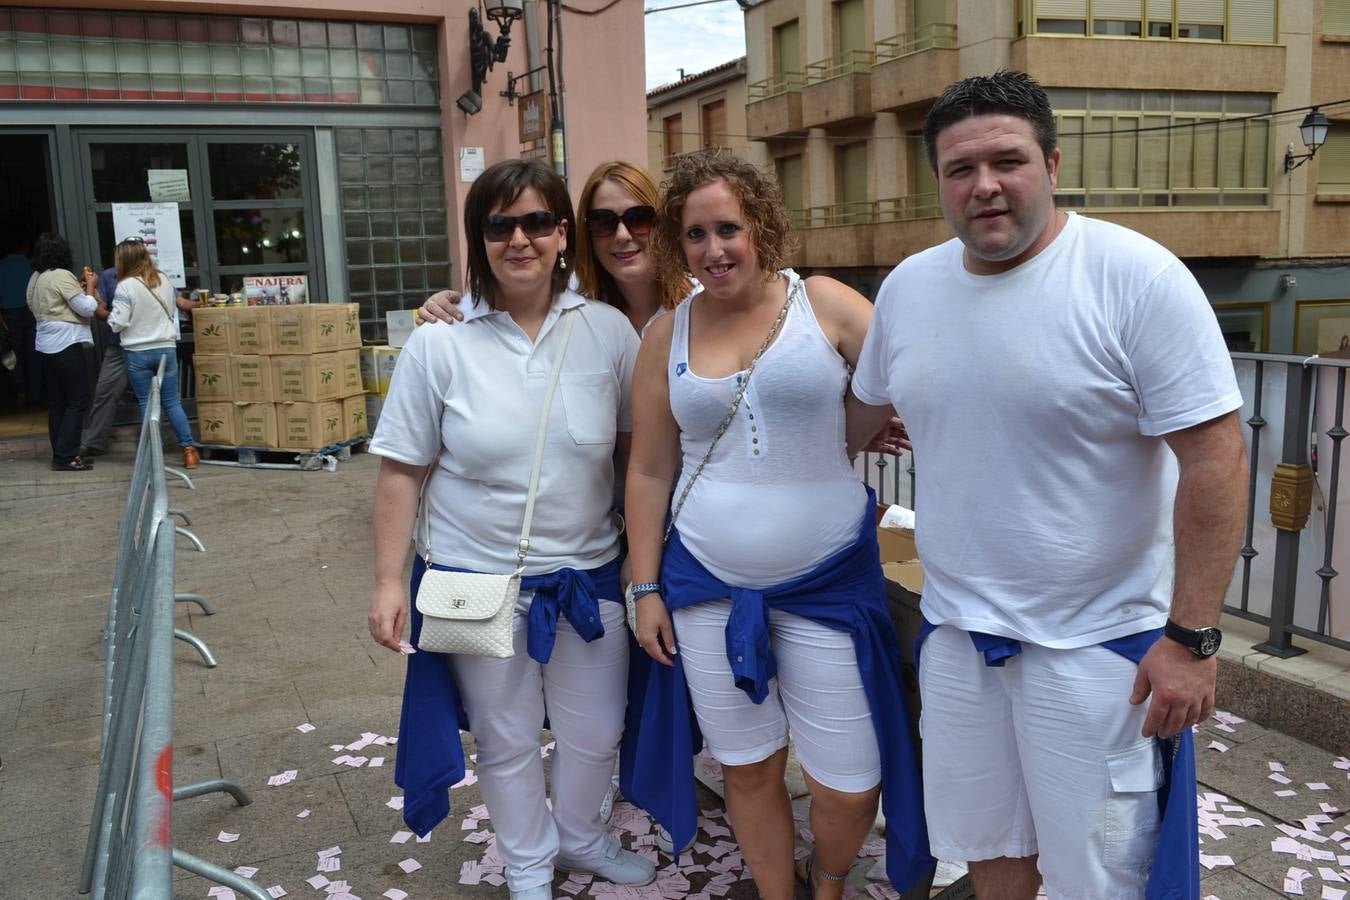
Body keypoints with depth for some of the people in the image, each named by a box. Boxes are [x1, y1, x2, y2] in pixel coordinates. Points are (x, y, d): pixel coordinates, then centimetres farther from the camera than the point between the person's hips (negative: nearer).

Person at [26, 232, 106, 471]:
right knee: (77, 401, -4)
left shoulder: (35, 278, 12)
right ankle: (65, 457, -6)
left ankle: (61, 454, 14)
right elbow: (87, 309, -13)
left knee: (56, 402, 11)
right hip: (68, 345, -9)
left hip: (47, 345, 9)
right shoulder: (62, 276, -13)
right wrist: (91, 286, 2)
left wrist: (79, 288, 16)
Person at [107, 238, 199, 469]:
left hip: (137, 353, -3)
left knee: (146, 403, 6)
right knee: (172, 402, 8)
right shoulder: (164, 279, 3)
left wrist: (110, 317, 8)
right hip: (166, 348, 3)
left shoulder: (126, 286, -12)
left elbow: (118, 323, -11)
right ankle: (189, 449, 4)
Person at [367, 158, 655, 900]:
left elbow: (635, 448, 2)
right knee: (507, 740, 16)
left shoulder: (608, 332, -6)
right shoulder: (438, 345, -10)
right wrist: (388, 581, -7)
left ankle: (580, 835, 49)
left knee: (596, 732, 18)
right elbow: (401, 471, -5)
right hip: (480, 582, -1)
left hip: (589, 575, 2)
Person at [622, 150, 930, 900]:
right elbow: (649, 472, 6)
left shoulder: (824, 303, -4)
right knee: (749, 770, 14)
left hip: (828, 581, -1)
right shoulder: (667, 335, 3)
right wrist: (646, 588, 5)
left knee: (850, 785, 6)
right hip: (706, 584, 2)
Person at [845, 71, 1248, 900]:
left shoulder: (1136, 278, -16)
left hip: (1096, 641, -4)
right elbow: (868, 408, 18)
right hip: (956, 628, 5)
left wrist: (1192, 636, -17)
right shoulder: (909, 286, 1)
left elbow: (1215, 458, -16)